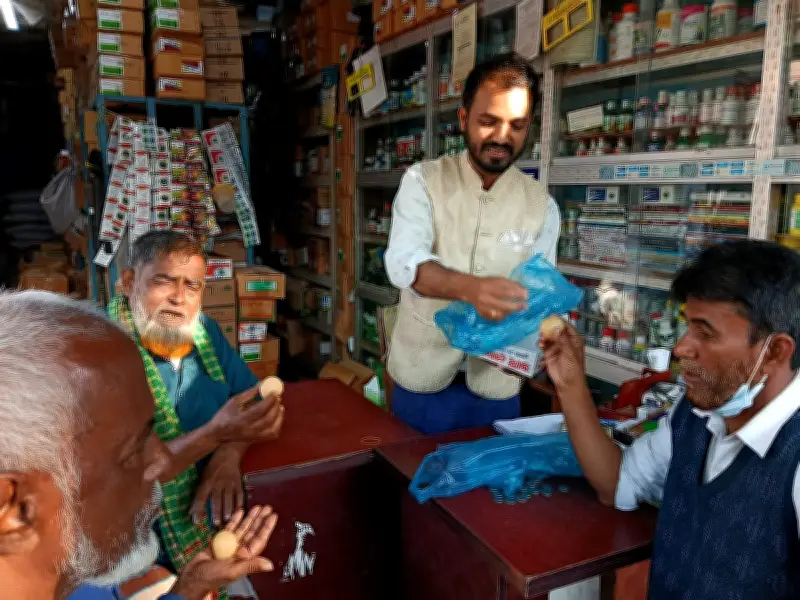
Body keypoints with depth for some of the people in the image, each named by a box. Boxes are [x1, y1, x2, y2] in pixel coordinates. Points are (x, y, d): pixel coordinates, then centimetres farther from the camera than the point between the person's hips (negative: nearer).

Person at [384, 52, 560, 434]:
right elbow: (403, 262, -23)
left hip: (496, 384, 2)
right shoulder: (423, 180, -7)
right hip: (421, 374, -1)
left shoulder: (542, 205, 0)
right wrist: (471, 288, -41)